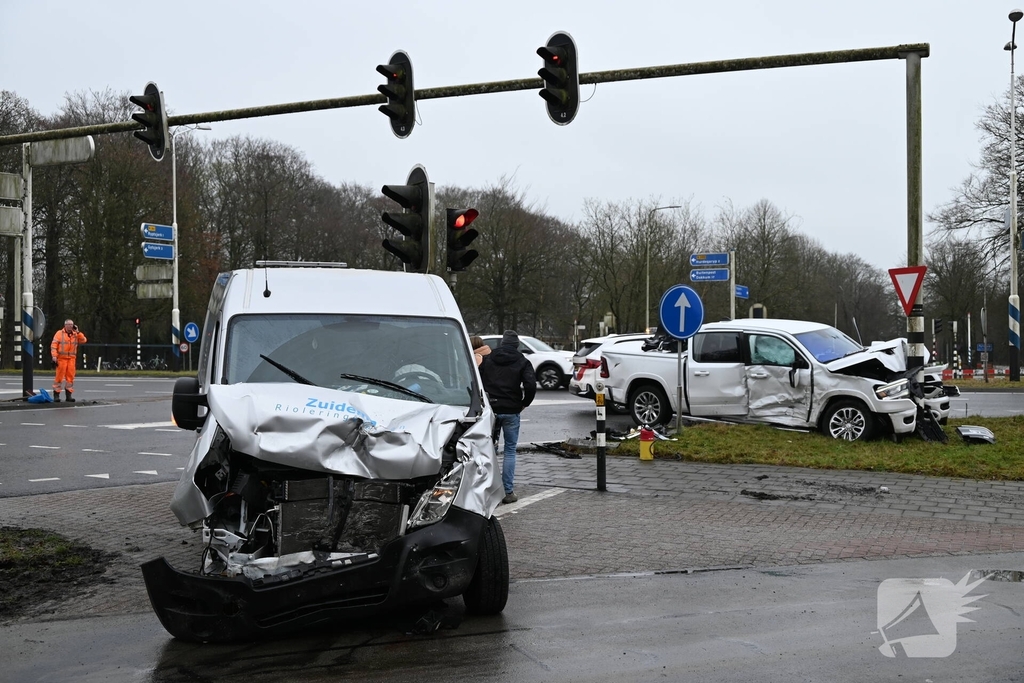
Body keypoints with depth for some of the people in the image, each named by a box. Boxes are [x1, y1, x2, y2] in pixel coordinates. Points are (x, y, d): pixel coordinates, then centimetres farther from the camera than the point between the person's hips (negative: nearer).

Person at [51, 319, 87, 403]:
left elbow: (83, 340, 1)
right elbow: (53, 345, -4)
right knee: (59, 376, -4)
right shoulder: (59, 333, 1)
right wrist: (54, 357, -13)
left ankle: (69, 395, 9)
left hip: (71, 358, 4)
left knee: (70, 376, 3)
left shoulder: (75, 334, 13)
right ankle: (56, 395, 1)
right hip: (61, 358, -4)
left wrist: (77, 331, -4)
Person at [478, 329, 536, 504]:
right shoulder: (522, 362, -1)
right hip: (511, 411, -2)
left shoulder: (487, 359, 6)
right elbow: (531, 385, -12)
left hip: (490, 409, 2)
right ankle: (508, 491, 2)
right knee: (510, 450, 4)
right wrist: (524, 403, 3)